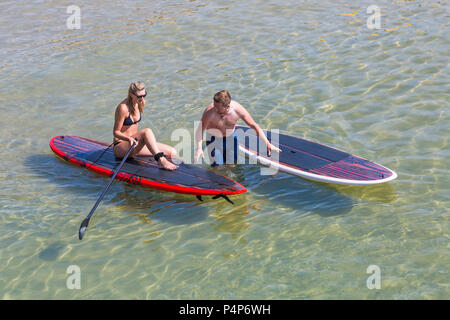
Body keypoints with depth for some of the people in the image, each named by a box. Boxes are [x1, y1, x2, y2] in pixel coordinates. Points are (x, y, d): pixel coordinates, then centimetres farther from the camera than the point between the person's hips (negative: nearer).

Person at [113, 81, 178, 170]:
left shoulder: (139, 103, 6)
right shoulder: (123, 108, -19)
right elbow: (116, 132, -16)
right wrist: (129, 138, -32)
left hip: (134, 142, 8)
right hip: (121, 147, -8)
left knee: (172, 152, -7)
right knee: (147, 131, -38)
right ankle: (161, 161, -46)